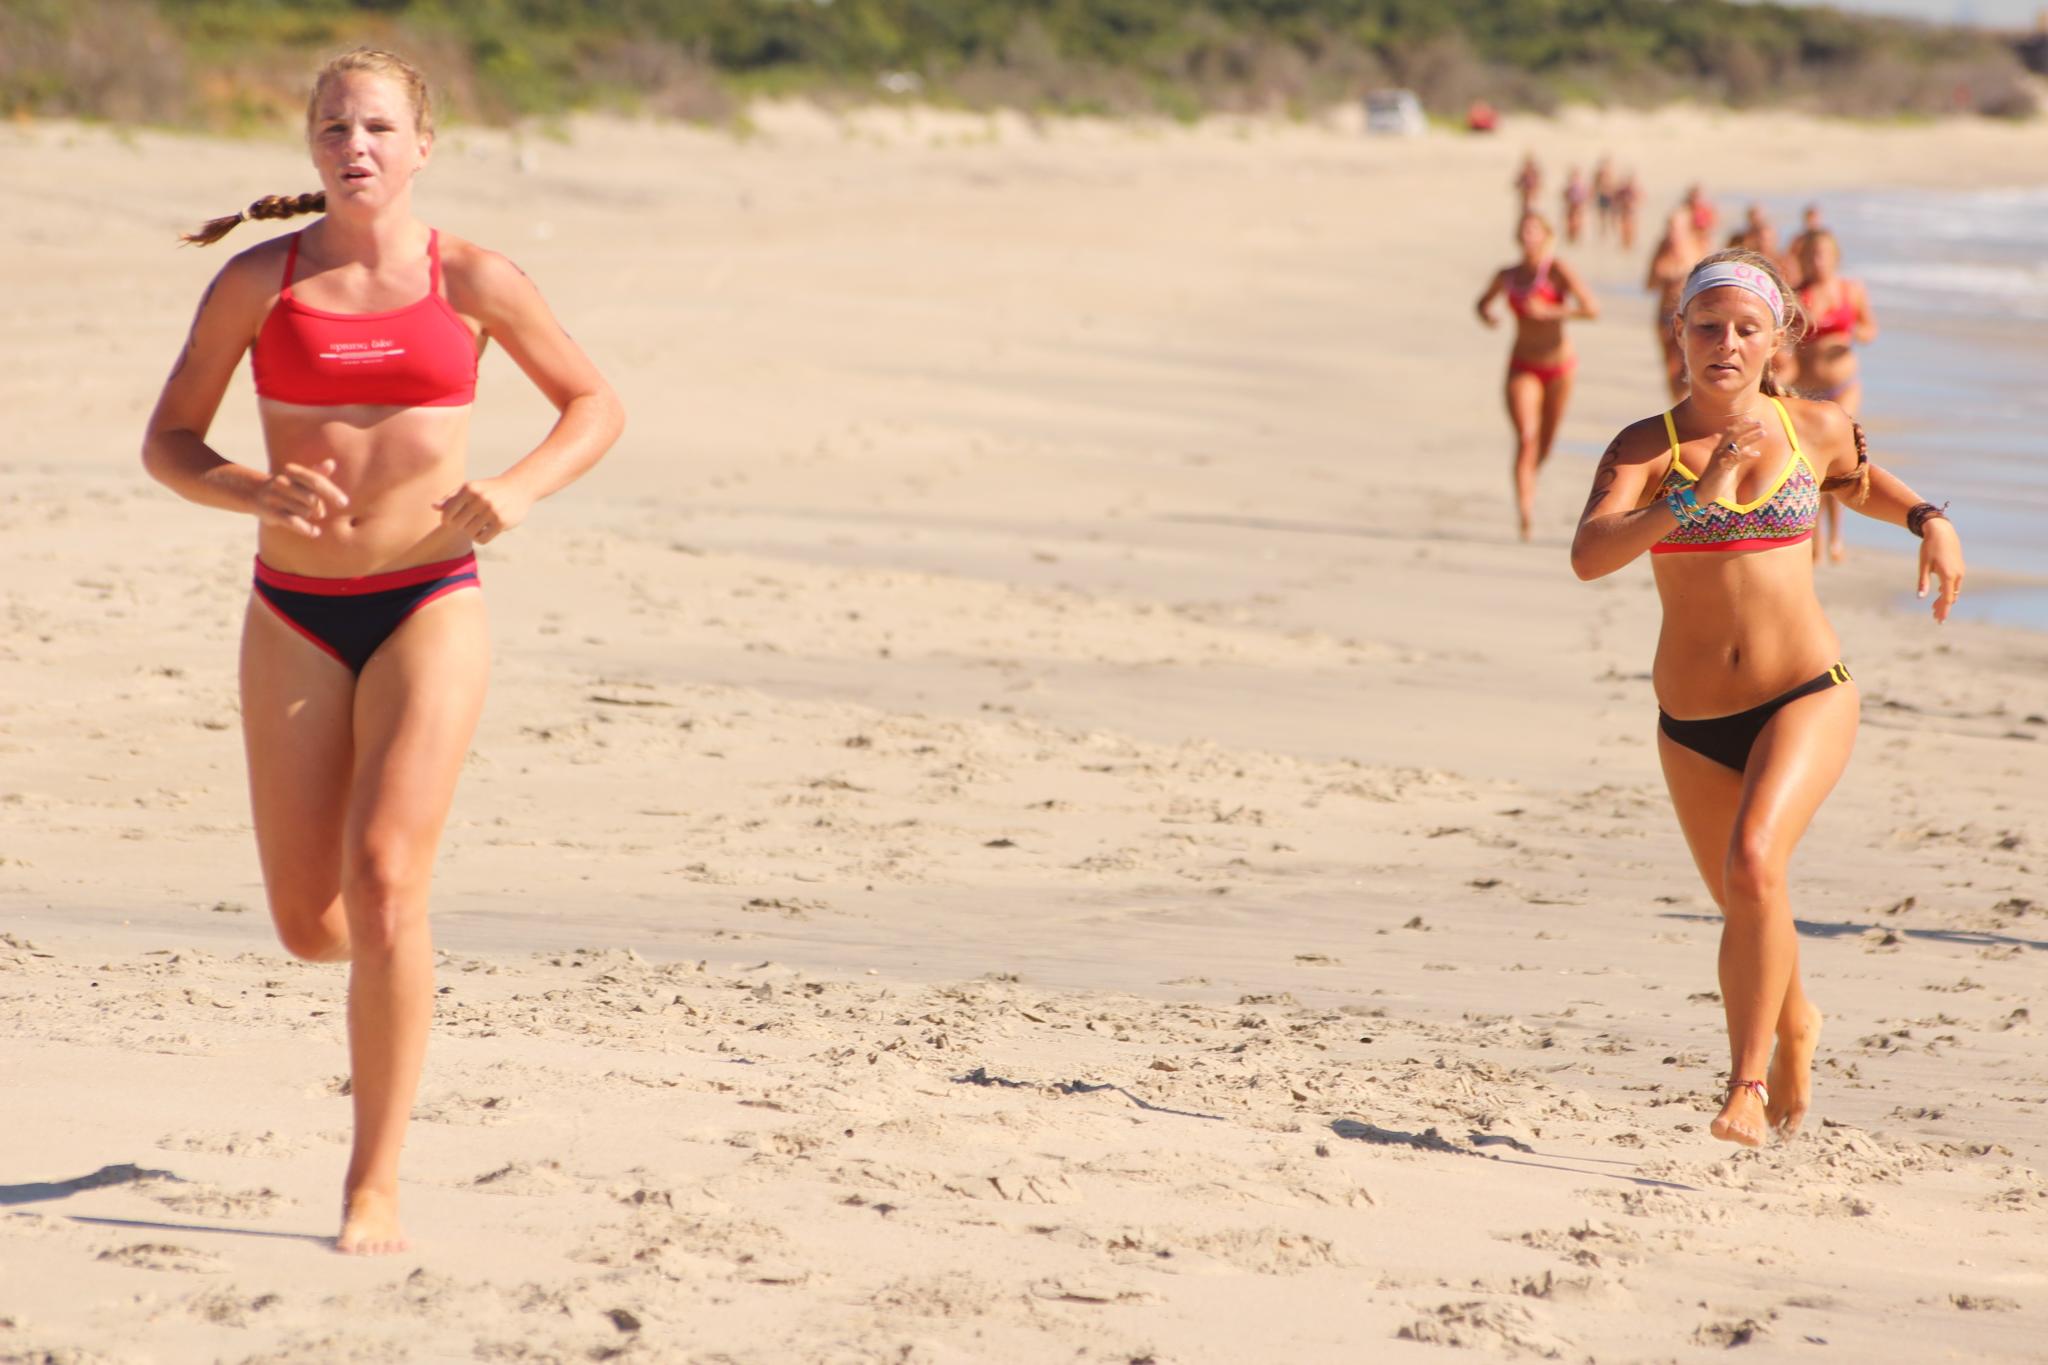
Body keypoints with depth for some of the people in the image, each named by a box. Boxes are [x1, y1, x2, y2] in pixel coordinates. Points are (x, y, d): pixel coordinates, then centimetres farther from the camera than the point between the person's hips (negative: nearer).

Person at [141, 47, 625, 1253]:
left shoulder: (473, 282, -1)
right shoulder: (259, 283, 1)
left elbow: (597, 406, 9)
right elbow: (167, 441, 4)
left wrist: (519, 492, -11)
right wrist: (255, 491, -16)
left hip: (430, 608, -2)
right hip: (295, 614, 2)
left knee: (383, 883, -17)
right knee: (309, 922, 5)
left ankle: (377, 1184, -9)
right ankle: (398, 973, 44)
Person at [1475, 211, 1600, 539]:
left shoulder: (1558, 271, -11)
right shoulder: (1506, 276, 1)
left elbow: (1592, 309, -19)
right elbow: (1483, 302, 22)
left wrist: (1551, 312, -27)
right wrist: (1486, 314, -2)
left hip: (1558, 365, -1)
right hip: (1523, 367, 1)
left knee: (1545, 442, 12)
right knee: (1525, 437, -18)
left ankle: (1530, 477, 45)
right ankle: (1524, 508, -23)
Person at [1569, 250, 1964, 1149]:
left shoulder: (1817, 428, 0)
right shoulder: (1646, 448, -7)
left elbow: (1857, 482, 25)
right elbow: (1589, 554, -24)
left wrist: (1927, 519, 6)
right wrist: (1698, 495, -34)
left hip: (1805, 697, -1)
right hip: (1693, 724, 2)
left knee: (1754, 864, -27)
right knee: (1746, 910, 17)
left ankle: (1749, 1077, -18)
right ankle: (1794, 1029, 49)